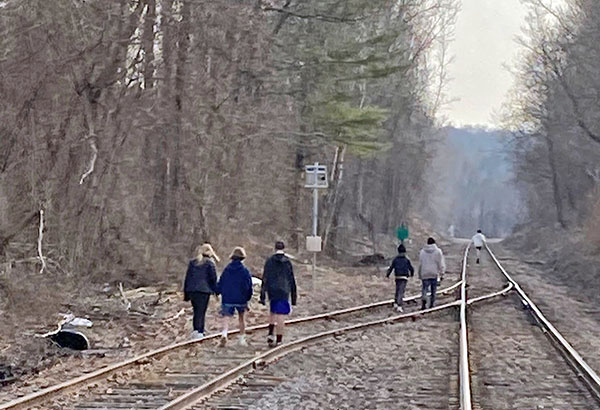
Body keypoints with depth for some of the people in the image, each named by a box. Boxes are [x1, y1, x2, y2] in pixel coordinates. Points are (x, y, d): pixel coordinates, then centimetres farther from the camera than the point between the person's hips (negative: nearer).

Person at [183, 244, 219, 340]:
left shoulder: (192, 262, 11)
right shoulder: (210, 263, -2)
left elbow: (187, 277, 13)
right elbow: (213, 278, -3)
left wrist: (186, 293, 17)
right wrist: (216, 291, 7)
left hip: (192, 290, 4)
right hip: (204, 290, -4)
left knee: (196, 311, 13)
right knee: (201, 312, -2)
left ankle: (195, 330, 5)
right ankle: (200, 331, -10)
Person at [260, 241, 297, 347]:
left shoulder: (269, 261, -3)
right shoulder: (288, 262, -3)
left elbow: (265, 279, -4)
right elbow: (292, 281, 1)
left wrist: (262, 296, -2)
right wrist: (293, 298, 9)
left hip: (272, 291, 2)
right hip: (284, 292, -1)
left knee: (272, 312, 21)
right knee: (281, 315, 0)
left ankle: (270, 334, 7)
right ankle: (279, 340, 0)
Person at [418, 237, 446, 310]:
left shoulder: (422, 252, 7)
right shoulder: (438, 251, 1)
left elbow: (420, 264, 10)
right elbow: (441, 264, -2)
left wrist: (420, 275, 16)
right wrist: (442, 274, 2)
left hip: (425, 274, 1)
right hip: (434, 274, -1)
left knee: (424, 289, -1)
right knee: (433, 291, 8)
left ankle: (423, 299, -28)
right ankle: (432, 304, 6)